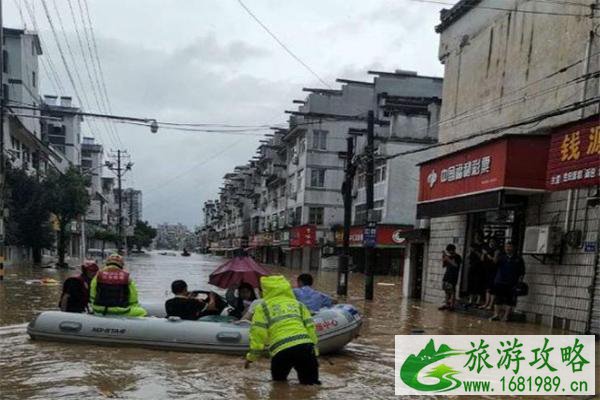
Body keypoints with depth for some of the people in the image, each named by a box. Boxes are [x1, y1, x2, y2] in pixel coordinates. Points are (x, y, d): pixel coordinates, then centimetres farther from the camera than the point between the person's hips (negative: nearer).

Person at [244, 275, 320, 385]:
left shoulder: (263, 307, 15)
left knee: (279, 382, 21)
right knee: (310, 382, 10)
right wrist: (314, 351, 21)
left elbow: (258, 332, 4)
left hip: (281, 350, -2)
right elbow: (310, 327, 18)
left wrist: (252, 356, 11)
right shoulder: (298, 304, 24)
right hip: (304, 346, 2)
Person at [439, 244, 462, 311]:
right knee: (447, 291, 7)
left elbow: (456, 265, -22)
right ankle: (447, 304, 12)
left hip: (453, 277, -7)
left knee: (452, 291, -7)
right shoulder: (449, 257, 14)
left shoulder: (457, 257, -5)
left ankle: (452, 305, -5)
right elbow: (443, 266, 16)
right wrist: (443, 258, 0)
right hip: (446, 276, 7)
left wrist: (447, 259, -23)